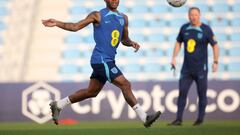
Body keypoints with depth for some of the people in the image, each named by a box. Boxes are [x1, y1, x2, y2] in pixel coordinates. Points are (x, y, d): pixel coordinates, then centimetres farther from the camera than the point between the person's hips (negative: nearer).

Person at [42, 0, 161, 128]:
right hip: (101, 59, -8)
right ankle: (144, 117, -12)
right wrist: (56, 23, -11)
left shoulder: (123, 18, 15)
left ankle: (58, 105, 27)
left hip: (108, 61, 8)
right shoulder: (98, 16, -3)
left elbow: (124, 39, 24)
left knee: (91, 92, 14)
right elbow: (75, 27, -1)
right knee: (125, 85, -13)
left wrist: (131, 43, 1)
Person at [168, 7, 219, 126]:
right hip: (186, 68, 3)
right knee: (182, 92, -3)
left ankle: (200, 119, 13)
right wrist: (174, 57, 9)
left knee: (202, 94, 2)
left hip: (201, 68, -3)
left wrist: (215, 62, -7)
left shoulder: (206, 29, -7)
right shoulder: (184, 28, 4)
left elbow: (215, 45, -2)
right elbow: (178, 43, 18)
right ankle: (178, 119, 0)